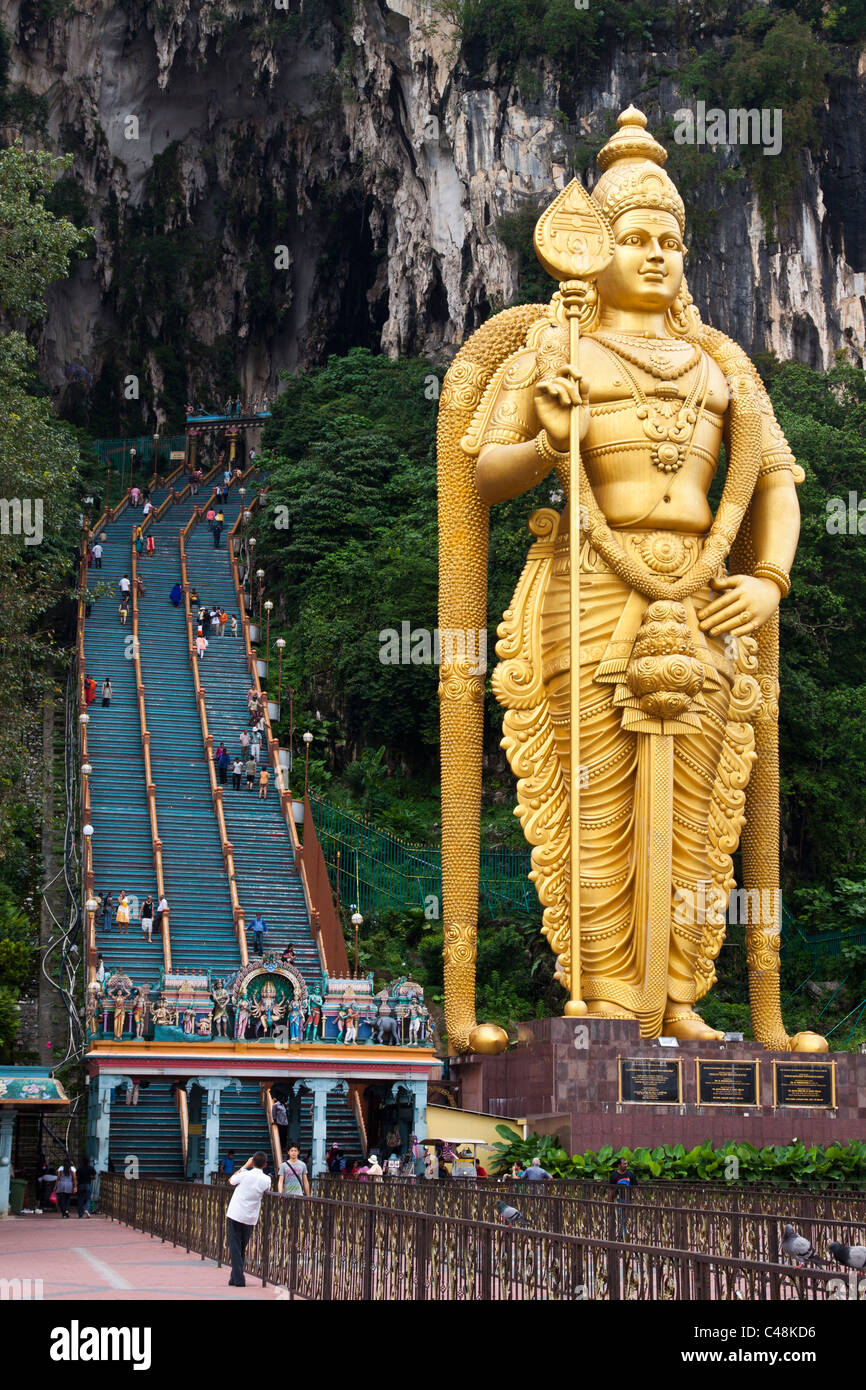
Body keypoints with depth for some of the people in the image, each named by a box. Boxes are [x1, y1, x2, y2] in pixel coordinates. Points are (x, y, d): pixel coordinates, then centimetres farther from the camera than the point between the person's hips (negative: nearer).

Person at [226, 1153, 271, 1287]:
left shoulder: (245, 1174, -11)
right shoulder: (266, 1180, -4)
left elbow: (231, 1180, 8)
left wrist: (245, 1166, 11)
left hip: (235, 1215, -3)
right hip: (250, 1219, 3)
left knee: (235, 1248, -1)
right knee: (242, 1248, 16)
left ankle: (238, 1279, -9)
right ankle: (235, 1278, 20)